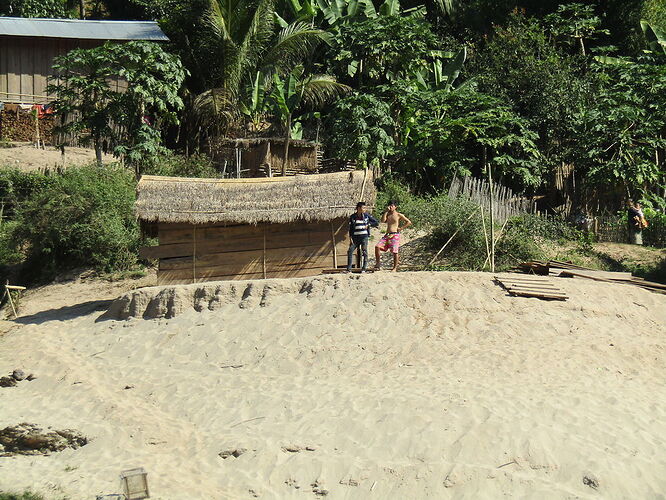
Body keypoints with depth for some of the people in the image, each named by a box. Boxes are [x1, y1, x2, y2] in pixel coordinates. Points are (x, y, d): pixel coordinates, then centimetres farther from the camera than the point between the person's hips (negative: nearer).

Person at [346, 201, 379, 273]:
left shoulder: (367, 216, 3)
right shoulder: (352, 217, 5)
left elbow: (376, 223, 7)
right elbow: (350, 228, 8)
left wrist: (368, 225, -6)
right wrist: (350, 238, 0)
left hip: (364, 236, -1)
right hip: (355, 237, 2)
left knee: (364, 251, -9)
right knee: (350, 251, -6)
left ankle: (364, 268, -2)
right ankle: (349, 269, -1)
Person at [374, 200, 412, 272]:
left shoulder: (399, 215, 2)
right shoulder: (387, 214, 16)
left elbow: (409, 222, 1)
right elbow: (383, 220, -4)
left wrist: (401, 228, -4)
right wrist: (386, 211, -2)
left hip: (395, 235, -5)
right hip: (387, 234, 5)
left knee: (394, 252, -7)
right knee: (377, 246, -11)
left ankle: (395, 268, 3)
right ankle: (378, 264, -4)